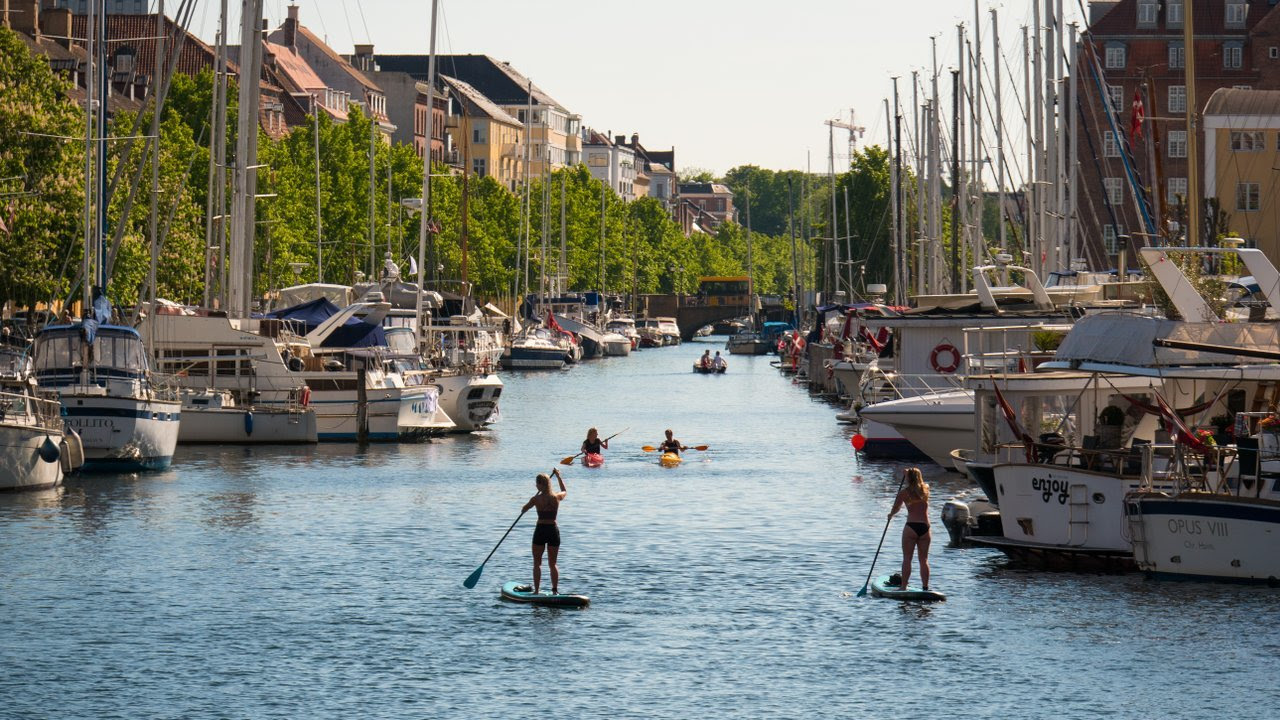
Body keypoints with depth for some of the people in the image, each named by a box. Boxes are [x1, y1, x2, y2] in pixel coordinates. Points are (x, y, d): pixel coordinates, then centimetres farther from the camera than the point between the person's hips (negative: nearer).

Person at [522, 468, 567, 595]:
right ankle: (555, 590, 6)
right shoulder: (557, 497, -3)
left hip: (540, 531, -3)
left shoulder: (536, 499, -12)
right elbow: (565, 491, 22)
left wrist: (531, 503, 26)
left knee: (537, 563, 7)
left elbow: (523, 510, 6)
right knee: (552, 564, 12)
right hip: (554, 530, 3)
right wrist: (559, 476, 31)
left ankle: (536, 591, 1)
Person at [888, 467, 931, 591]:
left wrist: (891, 514, 30)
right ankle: (925, 587, 5)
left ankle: (903, 587, -2)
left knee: (907, 558, 1)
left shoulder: (904, 492, -2)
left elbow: (895, 509, 8)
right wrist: (908, 474, 41)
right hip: (925, 527, 3)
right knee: (924, 560, 8)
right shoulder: (925, 489, 9)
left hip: (911, 527, -3)